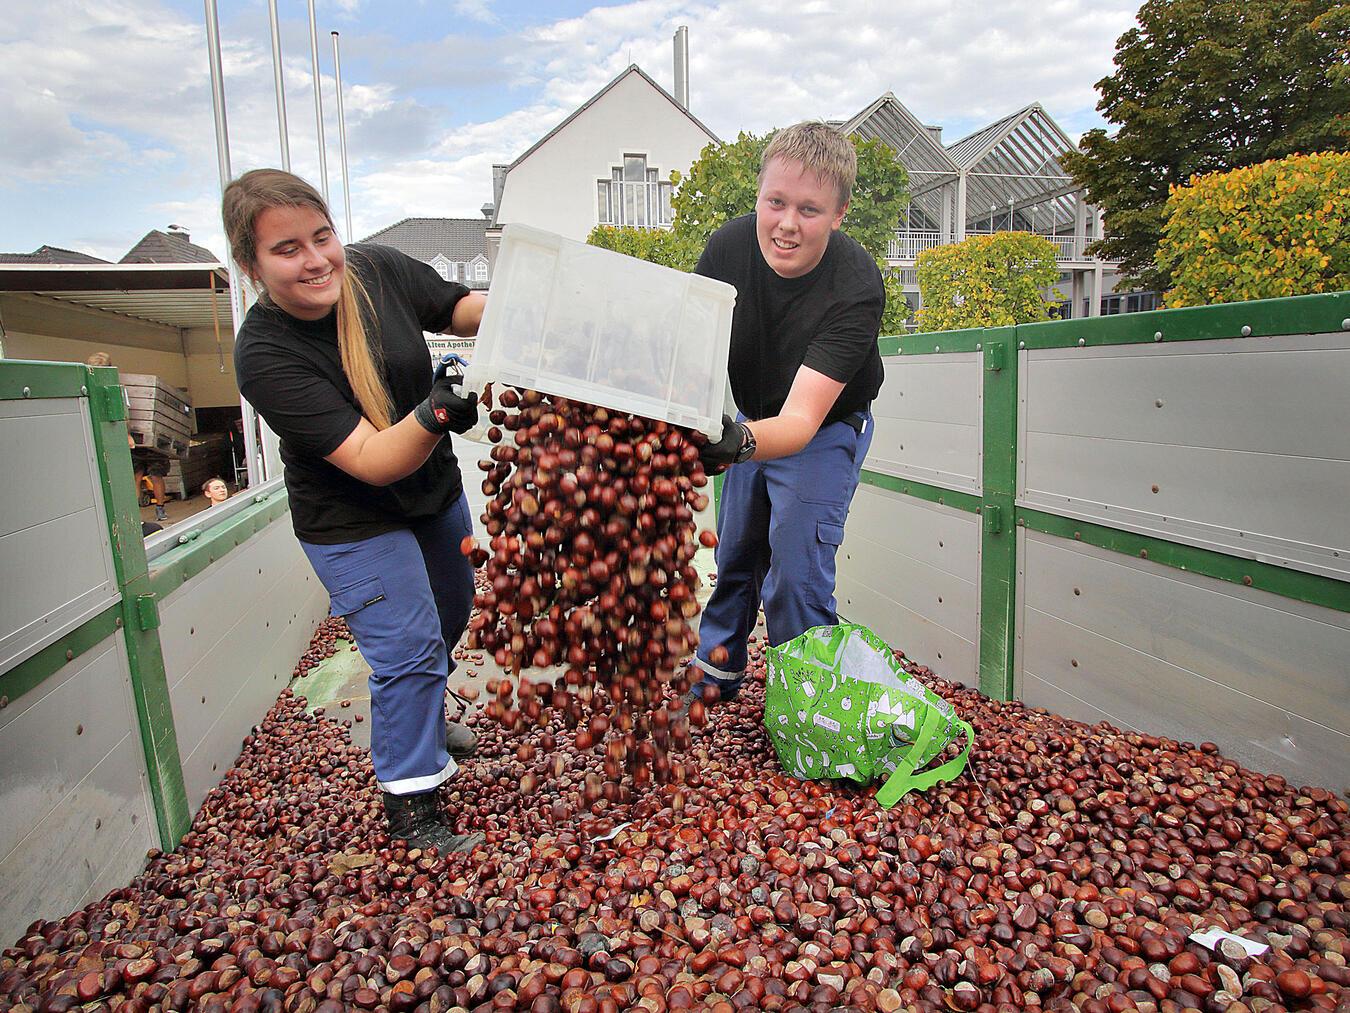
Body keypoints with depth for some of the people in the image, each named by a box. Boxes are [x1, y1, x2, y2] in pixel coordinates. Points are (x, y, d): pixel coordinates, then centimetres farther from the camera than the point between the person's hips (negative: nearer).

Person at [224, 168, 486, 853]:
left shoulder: (375, 268, -16)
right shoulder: (264, 355, -29)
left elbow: (459, 308, 1)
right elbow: (371, 460, -35)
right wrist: (433, 415, -52)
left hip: (436, 491, 7)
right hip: (353, 525, -7)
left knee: (449, 617, 23)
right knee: (408, 648, -8)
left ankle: (421, 721, 52)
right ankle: (409, 804, 15)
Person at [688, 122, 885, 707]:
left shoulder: (856, 289, -33)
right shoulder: (728, 247, -20)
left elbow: (801, 420, -41)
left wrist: (740, 440, -62)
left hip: (825, 430, -4)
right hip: (750, 423, 5)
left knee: (796, 578, -11)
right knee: (733, 561, 14)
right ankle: (713, 688, 35)